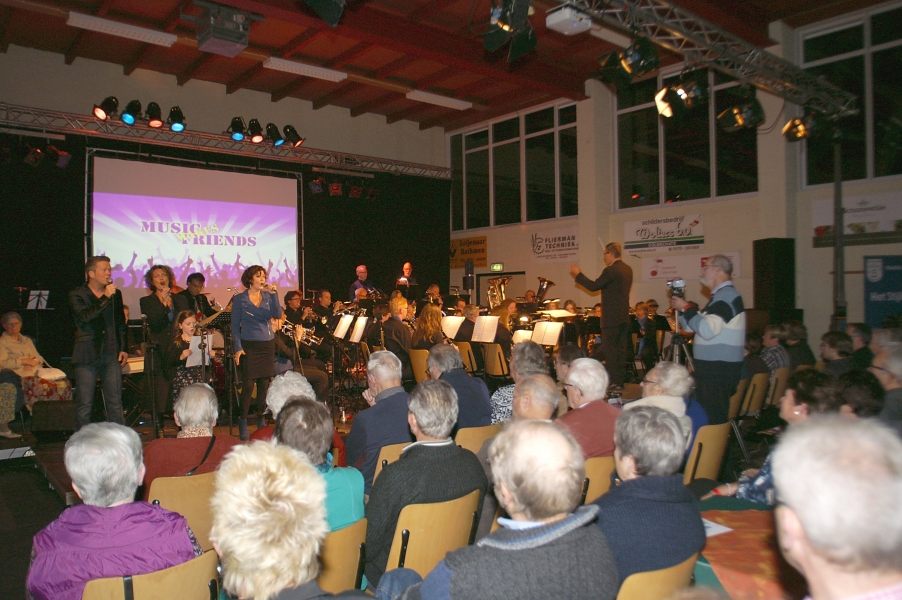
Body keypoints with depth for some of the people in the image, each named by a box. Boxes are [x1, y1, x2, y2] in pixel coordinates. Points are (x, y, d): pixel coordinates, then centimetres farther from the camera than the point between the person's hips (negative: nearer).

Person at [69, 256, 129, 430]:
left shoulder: (116, 294, 12)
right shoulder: (77, 295, 1)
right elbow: (84, 316, -18)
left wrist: (123, 348, 12)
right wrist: (105, 298, -19)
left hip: (111, 354, 3)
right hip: (87, 355, -3)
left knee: (115, 402, 4)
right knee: (84, 404, 2)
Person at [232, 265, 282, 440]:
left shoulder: (268, 297, 7)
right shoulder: (240, 299, -1)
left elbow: (277, 314, -8)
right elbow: (235, 325, -1)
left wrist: (274, 294, -17)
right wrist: (238, 348, -10)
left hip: (267, 345, 3)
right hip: (249, 345, -3)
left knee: (264, 383, 6)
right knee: (248, 384, -6)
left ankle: (261, 419, 20)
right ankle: (243, 423, 5)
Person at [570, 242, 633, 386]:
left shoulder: (610, 270, -16)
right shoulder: (627, 269, 11)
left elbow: (593, 286, -14)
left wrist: (578, 274, -3)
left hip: (612, 317, -9)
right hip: (623, 316, 9)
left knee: (609, 350, -4)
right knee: (621, 349, 12)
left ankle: (613, 382, -3)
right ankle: (620, 381, 18)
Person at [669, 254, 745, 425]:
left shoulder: (727, 295, -14)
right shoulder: (720, 295, 19)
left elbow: (707, 330, -25)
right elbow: (694, 327, 21)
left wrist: (686, 308, -15)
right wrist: (681, 309, 7)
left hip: (719, 370, -10)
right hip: (712, 367, 10)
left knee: (713, 420, -8)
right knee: (706, 416, 14)